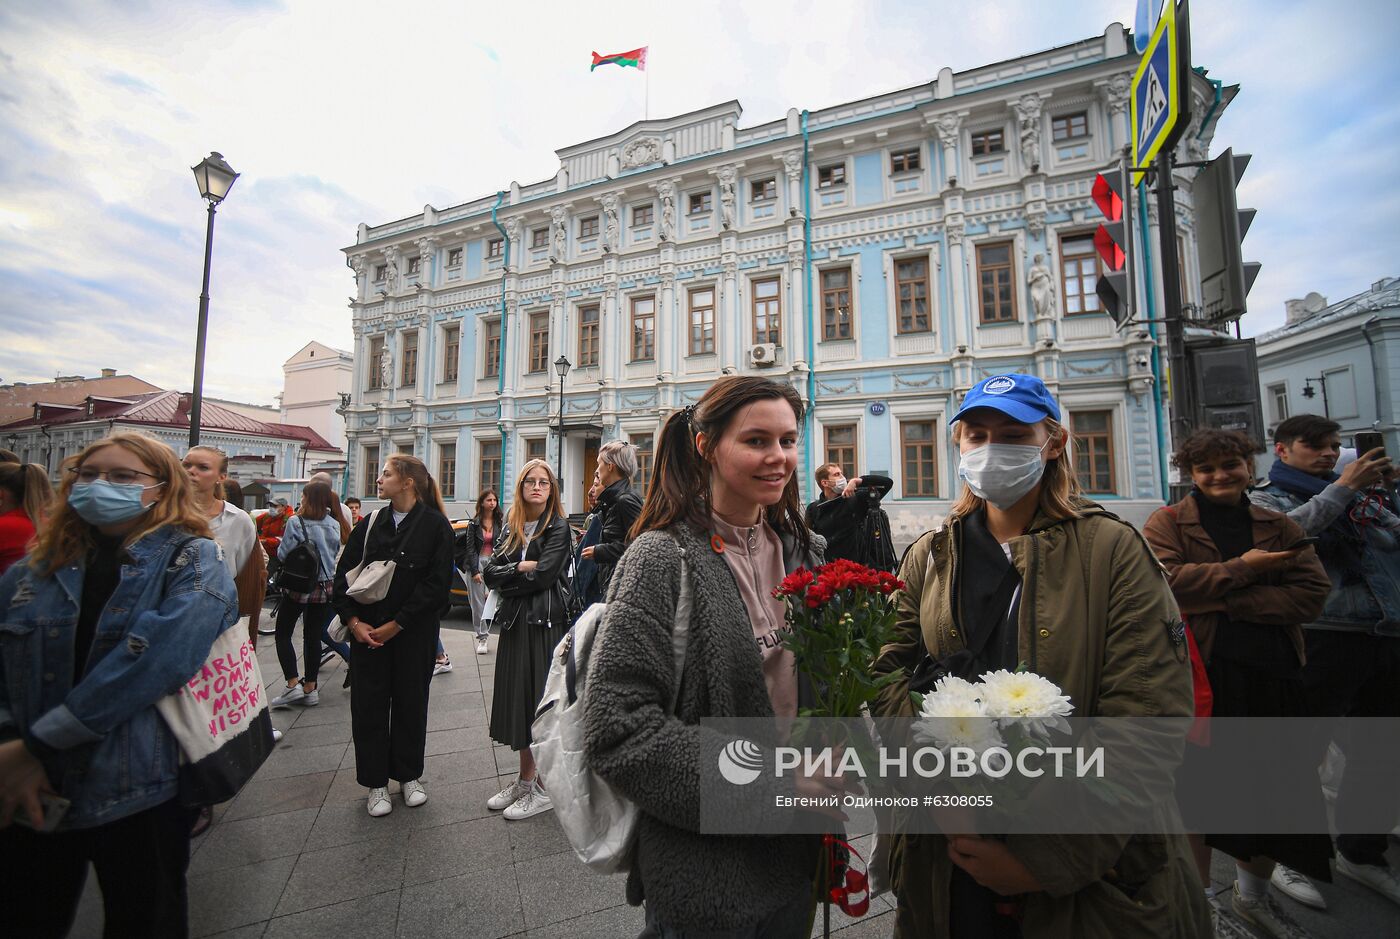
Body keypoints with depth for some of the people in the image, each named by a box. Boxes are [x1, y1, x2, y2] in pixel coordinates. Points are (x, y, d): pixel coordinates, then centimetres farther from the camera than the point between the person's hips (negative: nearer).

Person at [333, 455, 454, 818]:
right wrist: (353, 620, -6)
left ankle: (409, 776, 31)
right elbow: (344, 574, 6)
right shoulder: (370, 524, 4)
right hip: (367, 631, 4)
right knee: (368, 704, 9)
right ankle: (376, 783, 28)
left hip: (414, 634, -3)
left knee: (411, 702, 11)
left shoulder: (436, 525, -10)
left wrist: (397, 624, -14)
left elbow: (437, 584, -14)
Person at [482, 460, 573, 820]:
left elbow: (543, 575, -17)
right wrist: (520, 567, -12)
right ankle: (525, 779, 31)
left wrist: (505, 580, -4)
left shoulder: (559, 527, -7)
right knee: (518, 700, 14)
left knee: (542, 700, 2)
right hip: (514, 623, 6)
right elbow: (489, 571, 2)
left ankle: (544, 789, 18)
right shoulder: (511, 527, 11)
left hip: (546, 622, -6)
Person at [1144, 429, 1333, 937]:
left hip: (1274, 675, 4)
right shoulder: (1169, 523, -3)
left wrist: (1228, 601, -15)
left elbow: (1313, 591, -3)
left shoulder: (1280, 527, 9)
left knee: (1273, 786, 17)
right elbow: (1164, 581, -18)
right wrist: (1242, 568, -13)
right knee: (1197, 788, 8)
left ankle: (1252, 892, 43)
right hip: (1201, 676, -4)